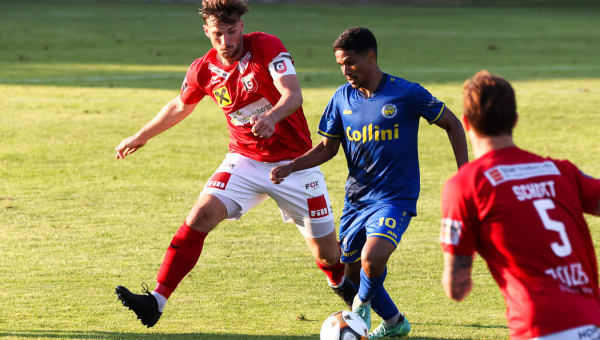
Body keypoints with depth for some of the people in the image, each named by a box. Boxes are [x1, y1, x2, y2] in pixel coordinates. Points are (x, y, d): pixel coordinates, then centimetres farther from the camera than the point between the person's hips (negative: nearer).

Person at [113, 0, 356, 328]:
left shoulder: (267, 46, -16)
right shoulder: (203, 70, -3)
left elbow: (293, 94, -29)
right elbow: (180, 107, 18)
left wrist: (272, 116, -51)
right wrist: (140, 137, 27)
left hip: (293, 162, -2)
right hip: (244, 160, 3)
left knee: (325, 249, 2)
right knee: (200, 216, -21)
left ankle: (342, 284, 39)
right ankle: (155, 302, -24)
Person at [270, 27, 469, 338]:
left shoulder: (406, 93, -12)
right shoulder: (342, 98, 1)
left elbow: (451, 124, -1)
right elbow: (327, 148, 10)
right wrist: (290, 167, -4)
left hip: (395, 197, -6)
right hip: (356, 197, 6)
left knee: (372, 259, -27)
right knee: (351, 270, 11)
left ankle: (364, 302, 7)